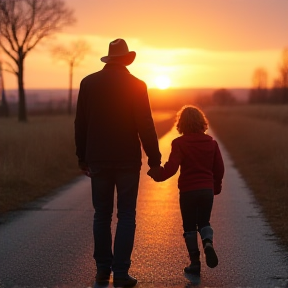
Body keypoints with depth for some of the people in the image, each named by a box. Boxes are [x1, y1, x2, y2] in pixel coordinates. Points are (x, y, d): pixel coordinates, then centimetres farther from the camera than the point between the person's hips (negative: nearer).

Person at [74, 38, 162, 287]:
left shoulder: (88, 83, 1)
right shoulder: (136, 85, -7)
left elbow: (80, 124, 5)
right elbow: (145, 126, -10)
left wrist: (82, 157, 14)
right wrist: (154, 159, -3)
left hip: (98, 160, 3)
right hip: (127, 160, -3)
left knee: (102, 215, 12)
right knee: (126, 216, 3)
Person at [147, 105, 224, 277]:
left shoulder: (179, 143, -9)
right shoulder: (211, 143, 3)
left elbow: (171, 167, -20)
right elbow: (219, 168, 6)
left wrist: (157, 174, -6)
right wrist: (216, 186, 21)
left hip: (188, 191, -3)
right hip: (207, 190, 3)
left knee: (190, 227, 10)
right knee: (204, 222, 17)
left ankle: (195, 263, 9)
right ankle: (208, 243, -14)